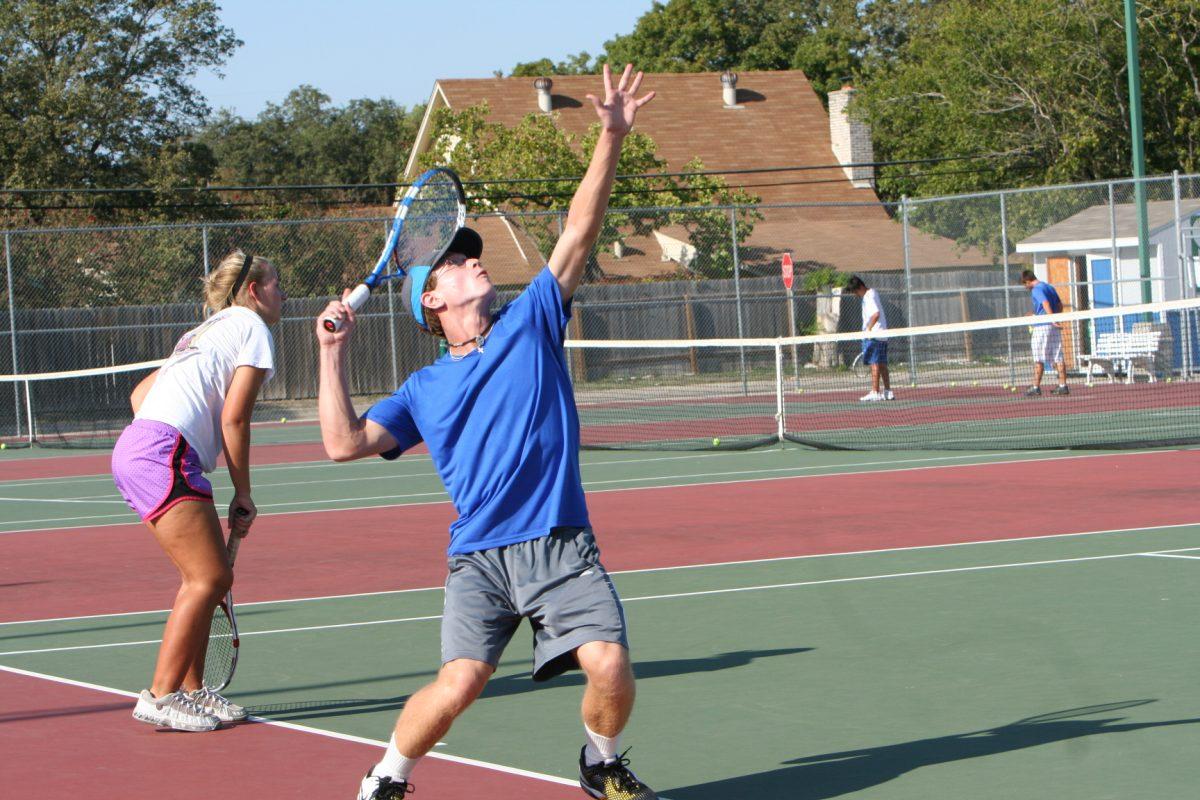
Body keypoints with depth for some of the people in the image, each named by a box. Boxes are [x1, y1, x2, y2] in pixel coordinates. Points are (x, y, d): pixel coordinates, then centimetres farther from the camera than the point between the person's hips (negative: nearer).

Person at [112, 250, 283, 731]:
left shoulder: (208, 331, 28)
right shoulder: (252, 328, 1)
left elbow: (140, 393, 30)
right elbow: (234, 419, -6)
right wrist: (243, 496, 0)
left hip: (134, 445, 9)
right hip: (164, 456, -9)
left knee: (208, 577, 11)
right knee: (207, 578, -9)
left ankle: (190, 690, 14)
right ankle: (161, 696, -9)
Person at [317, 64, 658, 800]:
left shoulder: (532, 323, 12)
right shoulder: (425, 390, 13)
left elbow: (580, 231, 5)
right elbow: (345, 443, 4)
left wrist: (611, 140, -5)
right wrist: (333, 354, 1)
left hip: (563, 548, 0)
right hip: (479, 558, 0)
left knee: (610, 666, -17)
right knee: (458, 685, -18)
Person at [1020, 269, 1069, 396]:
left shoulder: (1036, 289, -9)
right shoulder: (1049, 287, 16)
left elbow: (1046, 303, -23)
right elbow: (1060, 305, 21)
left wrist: (1053, 320, -30)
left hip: (1042, 327, -8)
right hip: (1054, 328, 8)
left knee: (1039, 359, -2)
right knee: (1058, 358, 7)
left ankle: (1036, 388, -1)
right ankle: (1063, 386, 4)